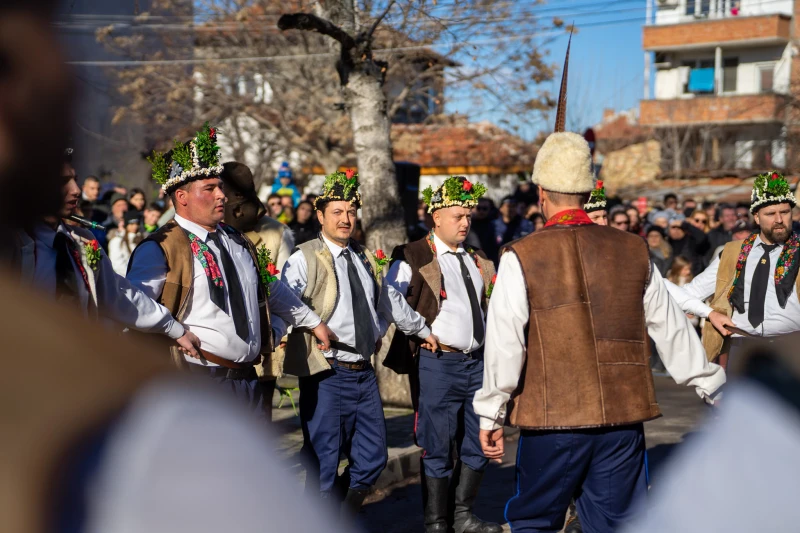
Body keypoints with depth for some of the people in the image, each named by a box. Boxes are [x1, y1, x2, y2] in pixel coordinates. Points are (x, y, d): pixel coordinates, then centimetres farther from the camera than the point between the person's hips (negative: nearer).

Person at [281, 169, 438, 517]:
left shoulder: (366, 260, 16)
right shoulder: (305, 260, -7)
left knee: (372, 458, 11)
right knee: (324, 466, -2)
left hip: (364, 372, 7)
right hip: (326, 374, -7)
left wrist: (423, 330, 41)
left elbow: (391, 301, 30)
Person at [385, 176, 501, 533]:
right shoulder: (412, 259, -4)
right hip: (437, 363, -6)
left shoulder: (478, 261, 16)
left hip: (477, 361, 6)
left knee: (478, 444, 11)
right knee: (438, 446, 0)